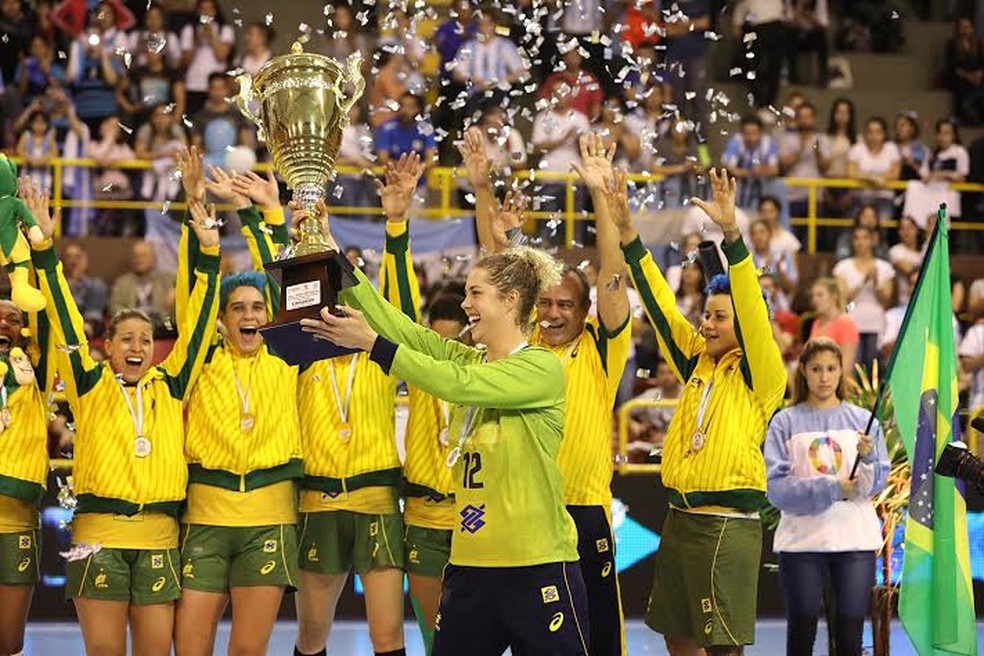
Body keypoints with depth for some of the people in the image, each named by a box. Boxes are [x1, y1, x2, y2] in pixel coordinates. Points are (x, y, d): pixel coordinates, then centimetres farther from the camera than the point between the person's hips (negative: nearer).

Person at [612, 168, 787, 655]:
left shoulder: (759, 375, -6)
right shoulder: (697, 363, 11)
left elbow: (753, 310, -20)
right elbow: (660, 306, 8)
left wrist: (731, 232, -31)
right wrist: (627, 234, -1)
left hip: (728, 523, -7)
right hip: (680, 517, 7)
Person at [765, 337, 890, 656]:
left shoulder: (862, 420, 9)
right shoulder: (785, 422, 4)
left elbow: (877, 484, 1)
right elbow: (776, 487, -7)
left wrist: (867, 456, -19)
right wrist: (830, 489, -15)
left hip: (856, 541, 1)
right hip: (802, 542, -1)